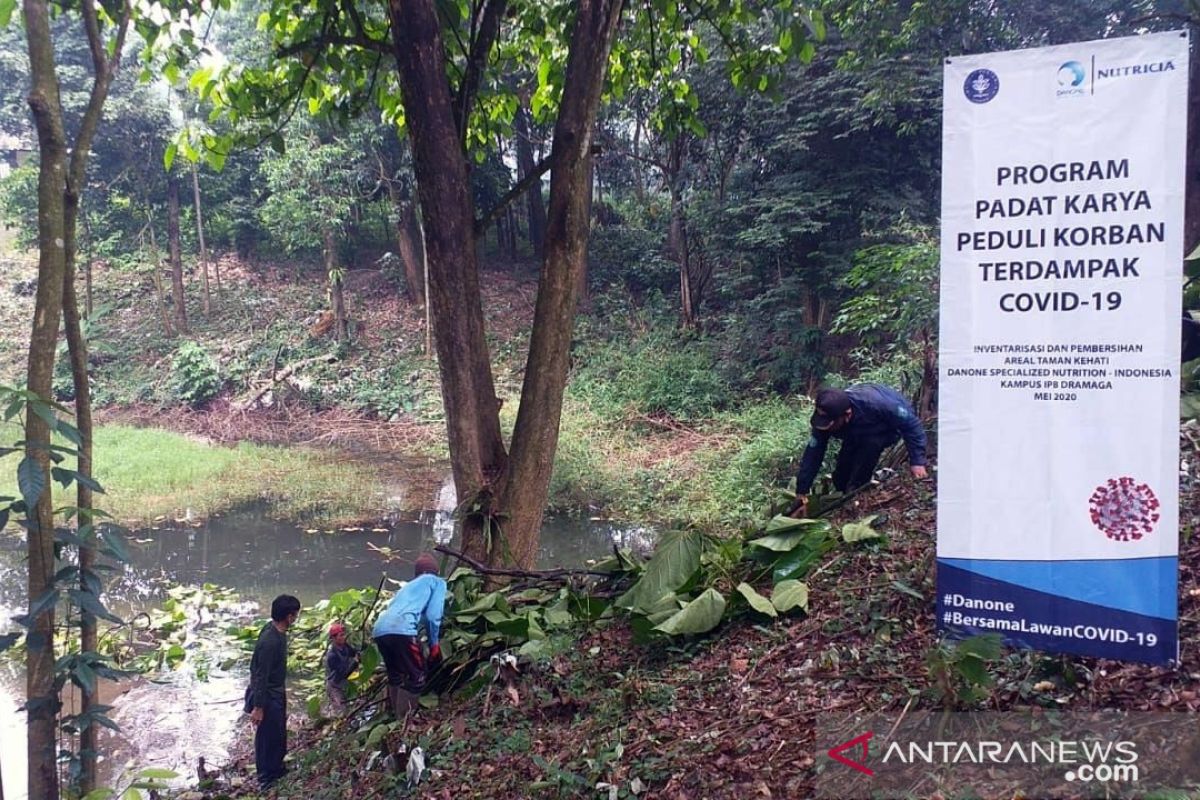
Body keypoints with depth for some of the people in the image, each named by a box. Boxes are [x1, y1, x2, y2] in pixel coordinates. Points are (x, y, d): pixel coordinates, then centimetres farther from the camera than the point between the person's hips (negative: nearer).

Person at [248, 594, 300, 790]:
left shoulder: (276, 630, -4)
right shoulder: (270, 641, -33)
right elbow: (260, 676, -27)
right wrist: (258, 707, -22)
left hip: (277, 692, 9)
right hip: (267, 696, -9)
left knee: (279, 733, 23)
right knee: (267, 736, 7)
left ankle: (277, 769, 41)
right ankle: (266, 779, 22)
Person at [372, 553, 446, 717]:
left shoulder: (408, 585, 37)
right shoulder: (437, 582, 18)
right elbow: (433, 616, 4)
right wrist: (434, 643, 15)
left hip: (380, 630, 7)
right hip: (401, 630, -7)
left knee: (395, 675, 24)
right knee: (416, 676, 5)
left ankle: (396, 717, 28)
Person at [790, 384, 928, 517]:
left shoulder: (873, 404, -46)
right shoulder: (825, 417, -31)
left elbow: (910, 422, -33)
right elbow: (813, 454, -23)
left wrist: (917, 461, -36)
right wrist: (802, 495, -24)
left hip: (888, 429, -4)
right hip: (858, 433, 4)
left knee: (870, 444, -35)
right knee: (840, 478, -5)